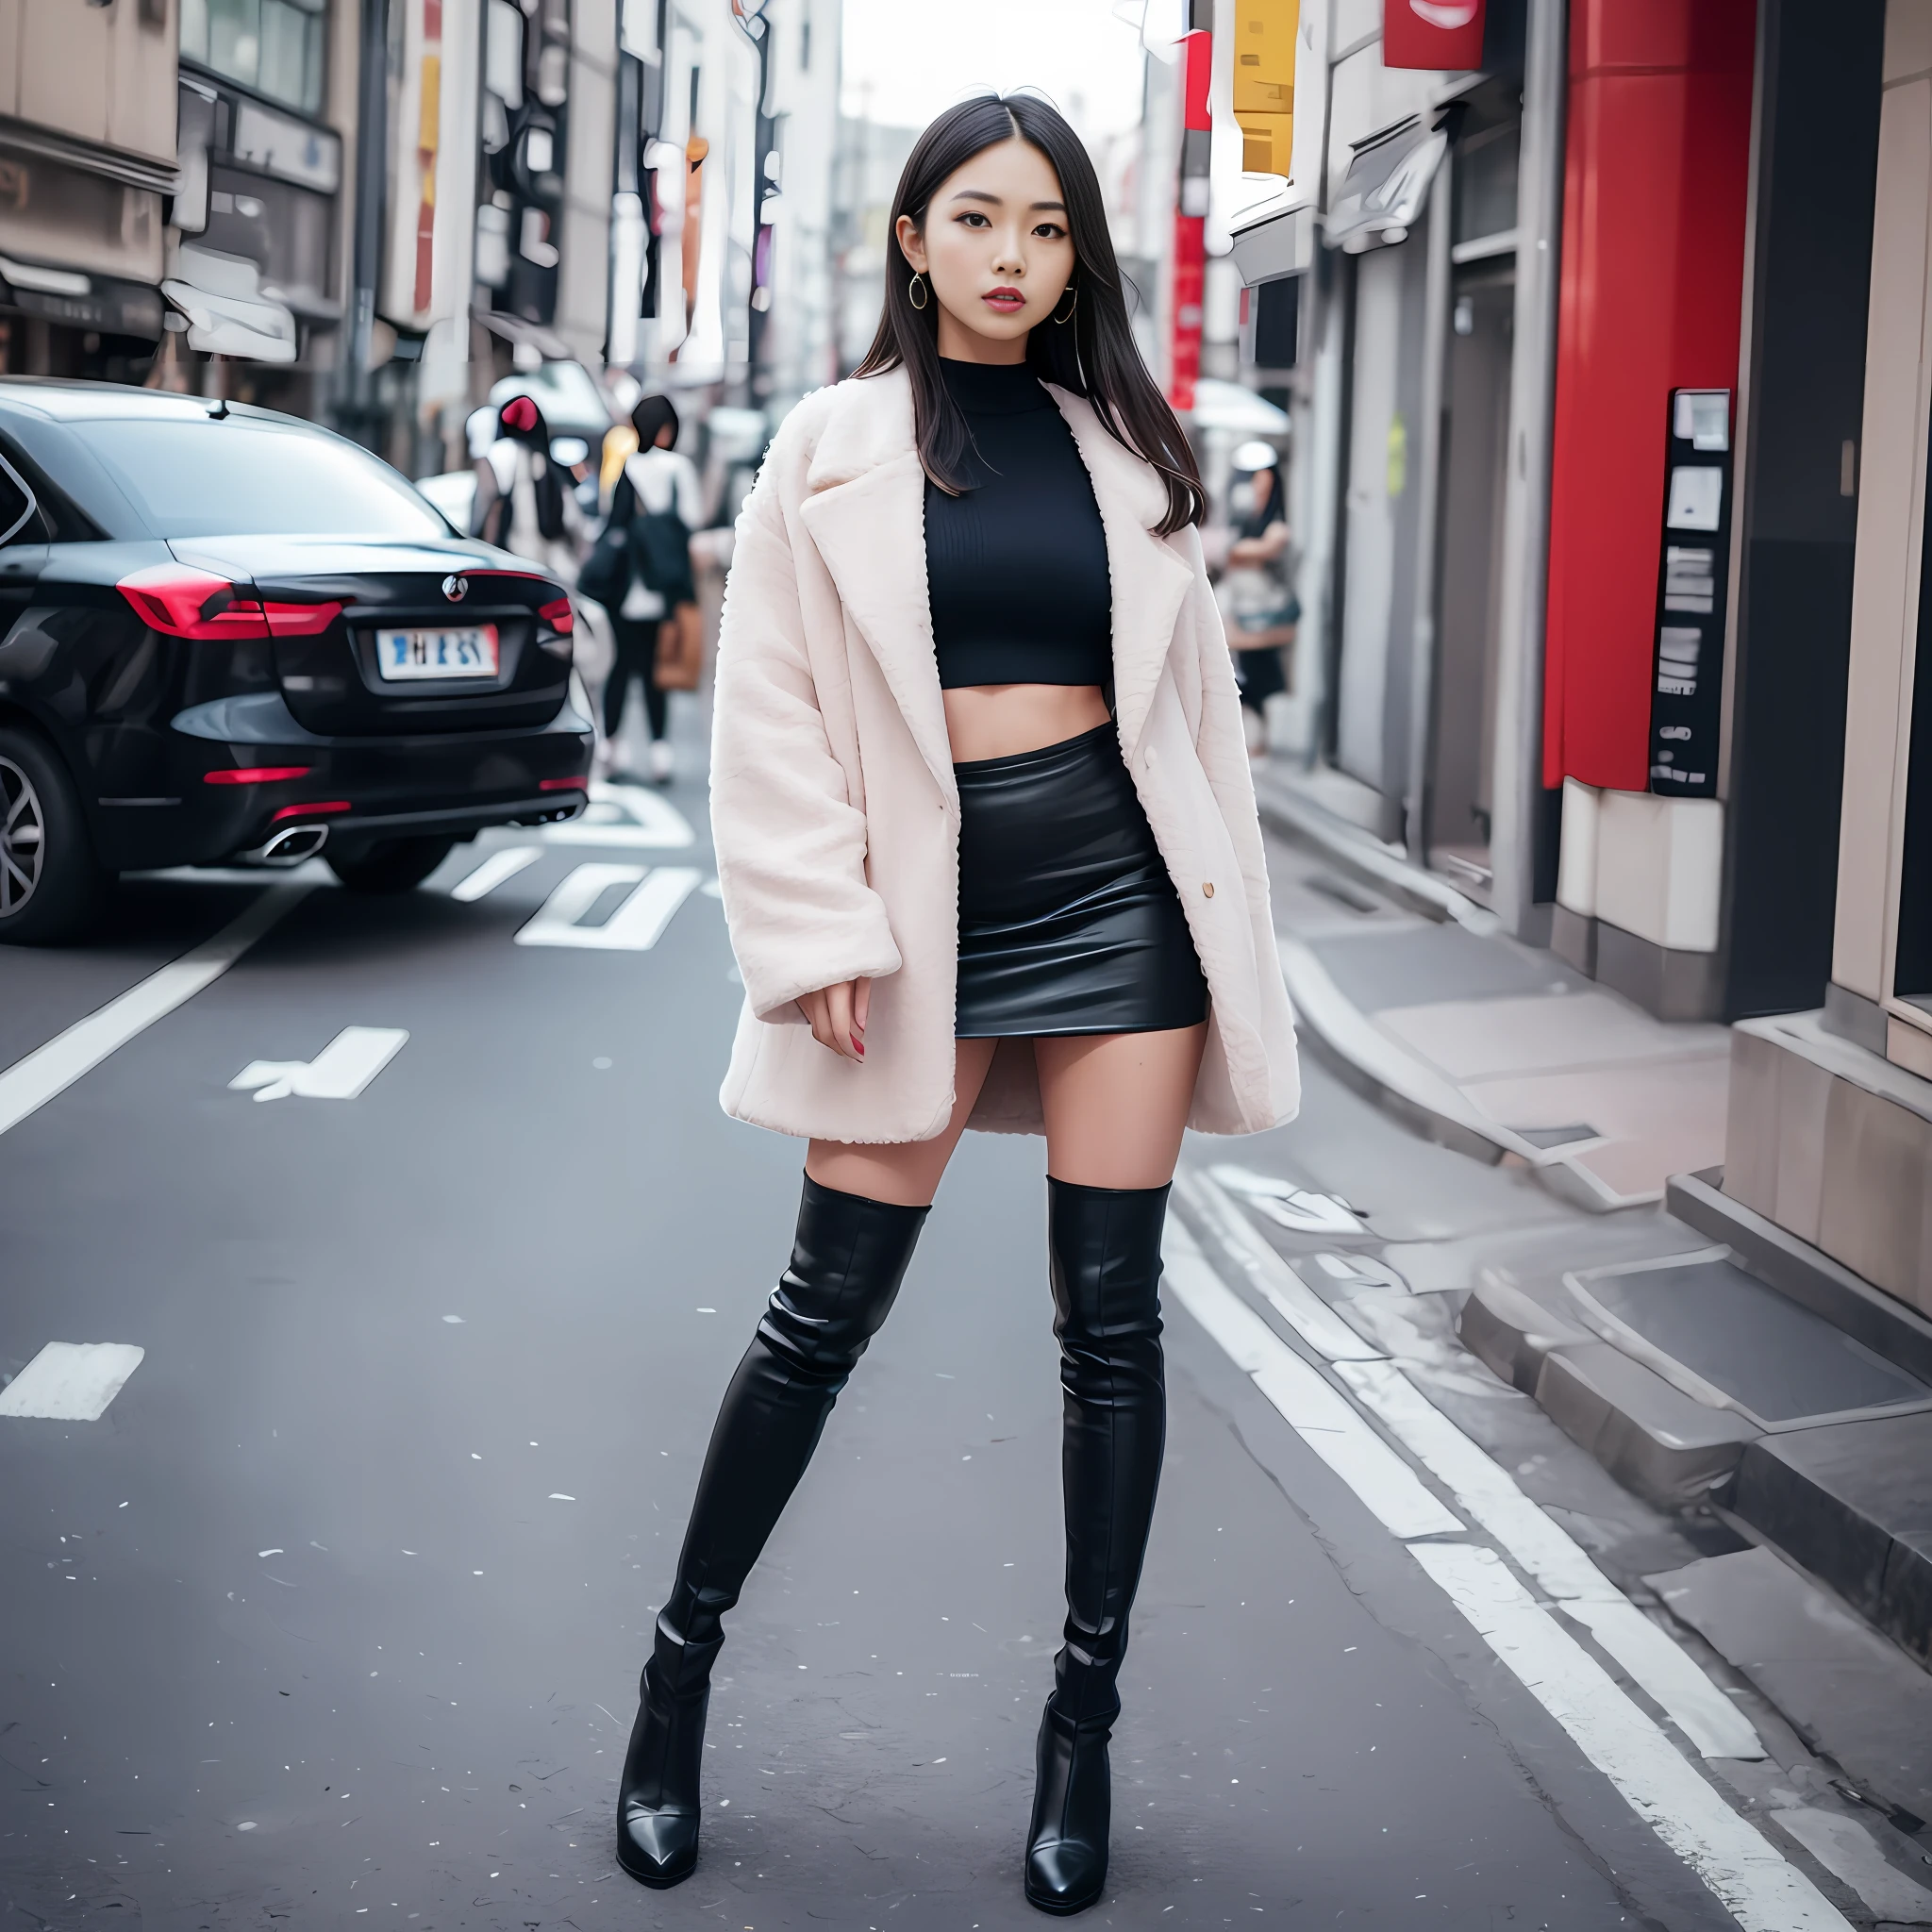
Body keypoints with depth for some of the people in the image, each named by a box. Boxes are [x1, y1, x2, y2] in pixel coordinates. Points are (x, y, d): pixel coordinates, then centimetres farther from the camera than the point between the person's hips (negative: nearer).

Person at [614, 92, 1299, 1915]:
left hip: (1117, 881, 2)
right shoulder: (831, 448, 3)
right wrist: (821, 936, -9)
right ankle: (680, 1665, 18)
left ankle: (1084, 1719, 15)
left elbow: (1192, 700, 12)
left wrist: (1224, 944, 8)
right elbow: (772, 717, 0)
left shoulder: (1125, 447, 9)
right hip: (924, 896, -2)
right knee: (826, 1312, 0)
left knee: (1109, 1319, 3)